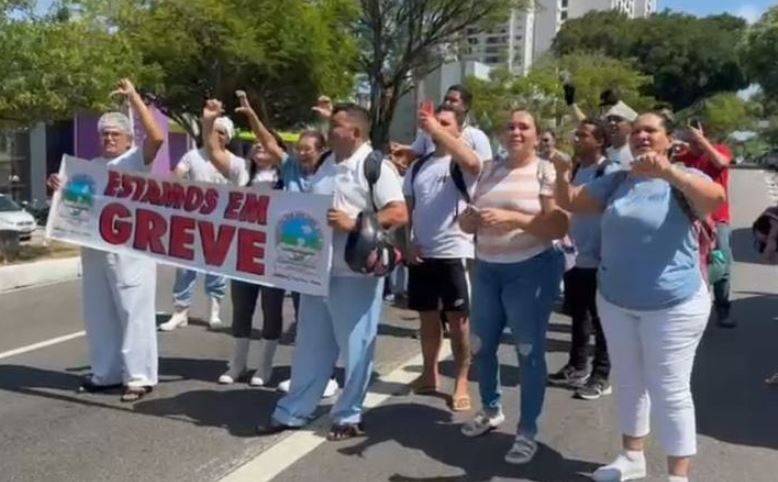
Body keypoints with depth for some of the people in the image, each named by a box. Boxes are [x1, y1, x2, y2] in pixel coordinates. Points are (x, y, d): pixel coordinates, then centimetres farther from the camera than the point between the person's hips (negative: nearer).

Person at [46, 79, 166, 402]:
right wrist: (60, 188, 4)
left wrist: (134, 97, -18)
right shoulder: (92, 166, 20)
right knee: (98, 314, 12)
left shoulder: (136, 159, -1)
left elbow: (157, 137, -21)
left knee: (134, 312, -5)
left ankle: (139, 376, 1)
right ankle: (105, 373, 24)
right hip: (95, 249, 8)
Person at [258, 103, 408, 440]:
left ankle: (349, 416, 18)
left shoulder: (375, 166, -9)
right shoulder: (327, 164, 14)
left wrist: (353, 224, -24)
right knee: (311, 345, 15)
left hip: (355, 273, -7)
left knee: (355, 347, 5)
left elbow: (399, 214, -17)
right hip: (318, 269, 8)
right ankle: (293, 412, 24)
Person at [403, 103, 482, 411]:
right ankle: (430, 374, 27)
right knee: (428, 316, 14)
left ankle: (461, 384, 8)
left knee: (458, 319, 1)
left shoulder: (462, 164, -5)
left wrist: (438, 131, -31)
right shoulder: (418, 167, 12)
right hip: (421, 254, 5)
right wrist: (407, 243, 1)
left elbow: (472, 162, -31)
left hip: (455, 253, -5)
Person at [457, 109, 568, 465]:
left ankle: (528, 431, 15)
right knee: (481, 346, 15)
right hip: (486, 269, 6)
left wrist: (511, 217, -25)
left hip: (530, 270, -6)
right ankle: (491, 410, 38)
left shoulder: (546, 172, -6)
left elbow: (559, 226, -16)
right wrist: (469, 218, -12)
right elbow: (469, 223, 12)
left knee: (529, 352, 0)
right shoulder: (489, 171, 10)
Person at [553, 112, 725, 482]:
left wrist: (668, 171, -48)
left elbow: (716, 199, -32)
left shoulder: (683, 179, -11)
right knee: (628, 382, 18)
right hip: (615, 301, 6)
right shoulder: (616, 181, 7)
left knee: (669, 389, 0)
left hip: (672, 305, -6)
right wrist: (562, 175, -14)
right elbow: (570, 202, 8)